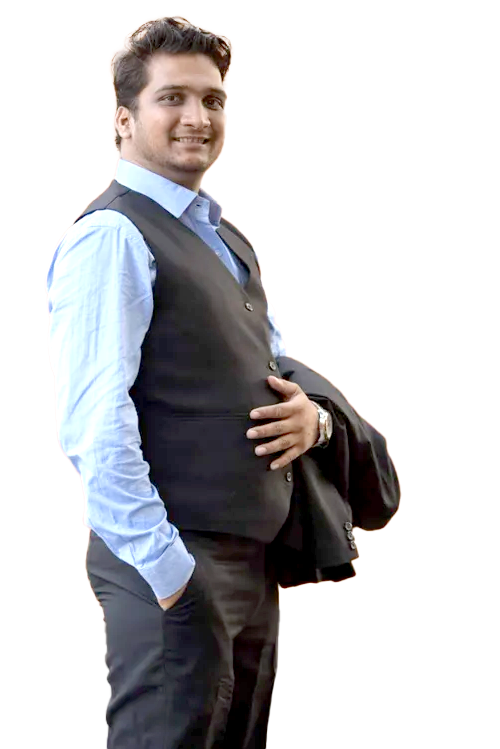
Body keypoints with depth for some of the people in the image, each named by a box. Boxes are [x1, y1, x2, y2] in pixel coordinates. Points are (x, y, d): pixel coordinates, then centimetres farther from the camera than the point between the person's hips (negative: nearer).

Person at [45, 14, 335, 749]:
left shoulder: (228, 241, 18)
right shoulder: (112, 237, -11)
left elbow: (276, 373, 26)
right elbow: (93, 429, -20)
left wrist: (311, 415, 2)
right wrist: (167, 571, -22)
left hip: (255, 563, 9)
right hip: (174, 569, -9)